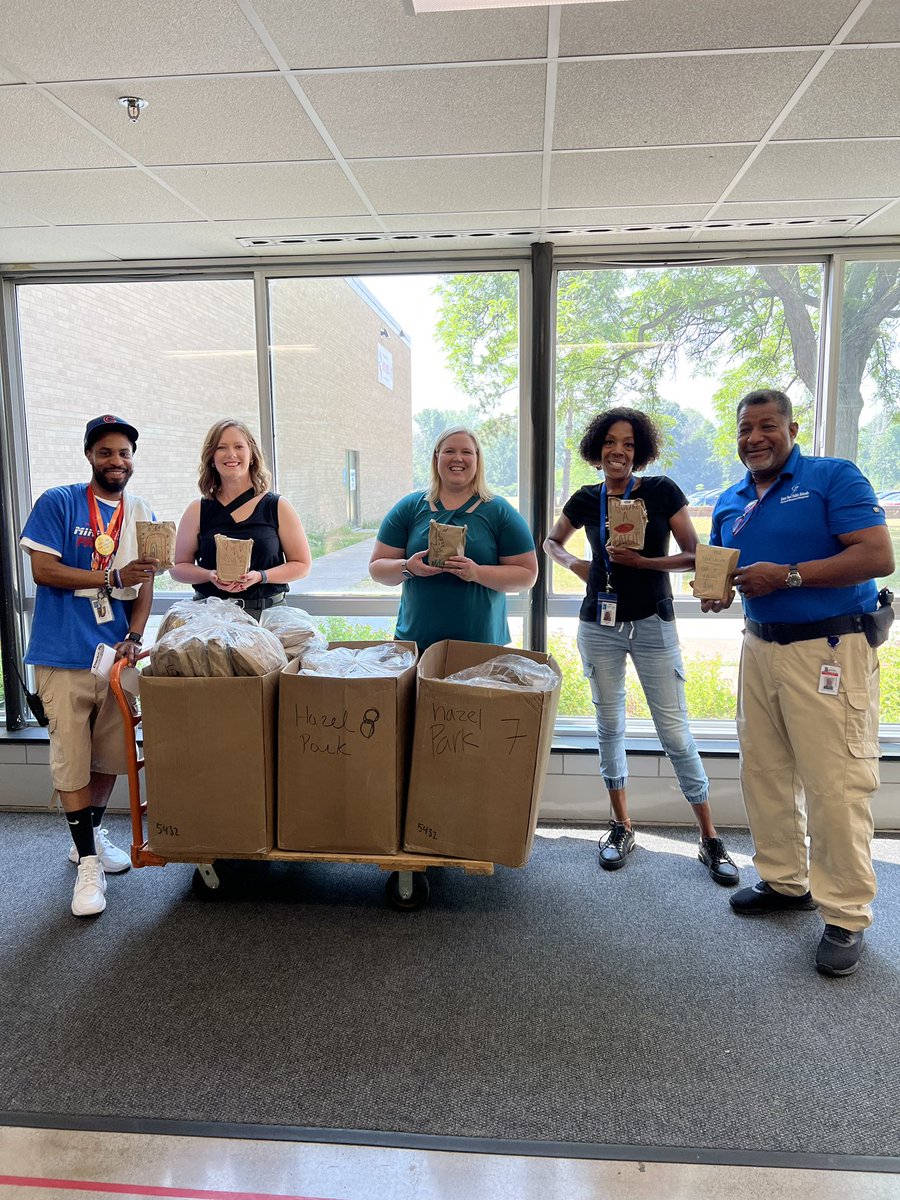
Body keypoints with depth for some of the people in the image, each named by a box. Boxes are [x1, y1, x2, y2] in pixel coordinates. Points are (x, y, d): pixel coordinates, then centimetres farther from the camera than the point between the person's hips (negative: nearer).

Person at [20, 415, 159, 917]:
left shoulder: (142, 513, 9)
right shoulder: (58, 503, -3)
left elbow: (145, 584, 7)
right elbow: (43, 570, -11)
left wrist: (133, 637, -6)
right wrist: (113, 578, -18)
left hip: (116, 652, 4)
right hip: (64, 655, -4)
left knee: (111, 753, 13)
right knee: (72, 758, 0)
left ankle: (92, 834, 35)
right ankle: (89, 863, 12)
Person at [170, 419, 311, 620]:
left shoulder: (278, 507, 5)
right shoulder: (197, 511, 8)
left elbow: (302, 565, 5)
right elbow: (178, 567, 11)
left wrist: (260, 576, -11)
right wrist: (211, 576, -9)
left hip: (268, 611, 0)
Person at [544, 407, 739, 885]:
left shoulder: (662, 491, -4)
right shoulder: (586, 500, 5)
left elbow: (693, 556, -5)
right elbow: (551, 542, 21)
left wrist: (642, 561, -19)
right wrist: (574, 564, 0)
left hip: (653, 624, -3)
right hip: (599, 626, 3)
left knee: (675, 732, -2)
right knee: (609, 726, 10)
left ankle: (710, 840, 12)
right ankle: (622, 827, 26)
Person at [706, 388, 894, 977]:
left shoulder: (835, 477, -7)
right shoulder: (730, 503, 13)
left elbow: (879, 556, -17)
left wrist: (786, 575, -21)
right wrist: (715, 592, -2)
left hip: (829, 651, -7)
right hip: (760, 647, 7)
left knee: (834, 785, -5)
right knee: (764, 774, 12)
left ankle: (846, 917, 11)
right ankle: (785, 882, 30)